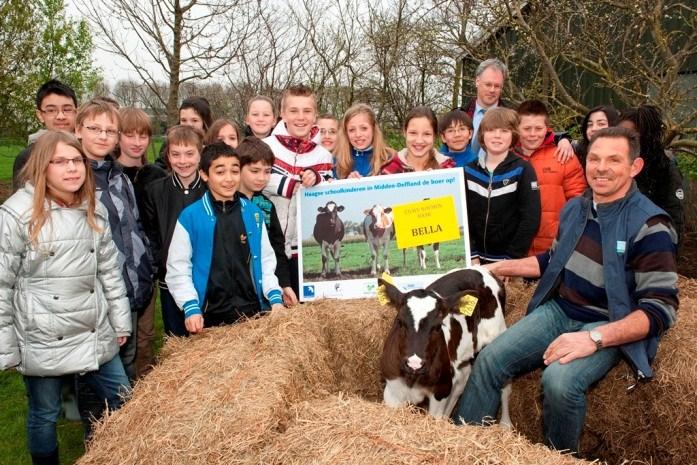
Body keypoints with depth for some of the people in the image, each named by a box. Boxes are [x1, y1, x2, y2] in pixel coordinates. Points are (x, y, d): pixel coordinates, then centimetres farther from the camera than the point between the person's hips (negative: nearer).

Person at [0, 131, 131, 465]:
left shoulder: (94, 210, 4)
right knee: (44, 415, 12)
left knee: (123, 402, 13)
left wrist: (120, 322, 12)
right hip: (42, 340, -5)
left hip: (96, 334, 5)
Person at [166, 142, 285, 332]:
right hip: (210, 316, -2)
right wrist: (191, 308, -13)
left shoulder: (253, 213, 3)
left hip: (253, 311, 3)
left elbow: (266, 260, 9)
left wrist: (275, 298, 1)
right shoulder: (189, 217, -6)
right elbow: (178, 269, -4)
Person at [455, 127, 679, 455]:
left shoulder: (649, 226, -16)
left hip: (608, 326, -6)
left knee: (560, 382, -32)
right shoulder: (575, 207, 6)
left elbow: (661, 309, -19)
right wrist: (501, 268, 15)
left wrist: (594, 338, -30)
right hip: (558, 310, 6)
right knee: (489, 360, -12)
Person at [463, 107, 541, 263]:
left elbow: (530, 219, -10)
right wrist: (472, 255, -6)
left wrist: (511, 258, -13)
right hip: (478, 259, 3)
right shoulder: (469, 170, 3)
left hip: (509, 261, -2)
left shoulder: (523, 170, -6)